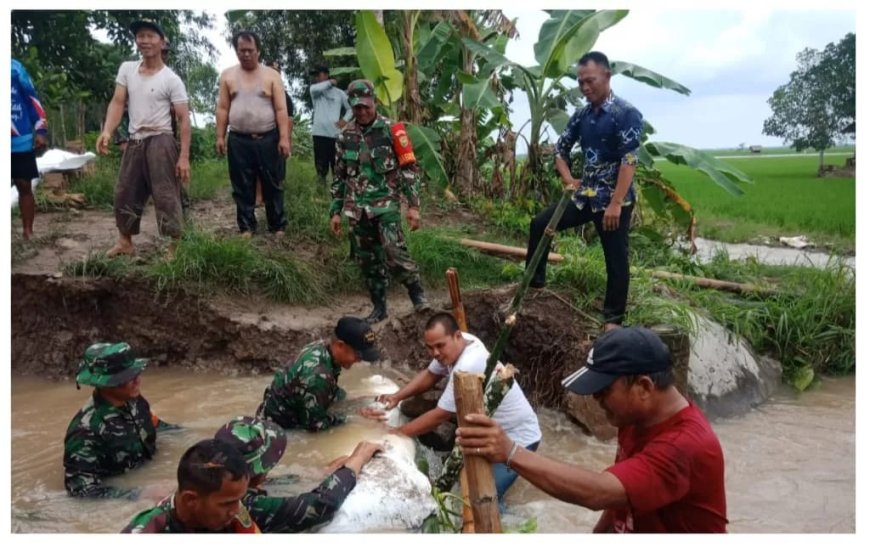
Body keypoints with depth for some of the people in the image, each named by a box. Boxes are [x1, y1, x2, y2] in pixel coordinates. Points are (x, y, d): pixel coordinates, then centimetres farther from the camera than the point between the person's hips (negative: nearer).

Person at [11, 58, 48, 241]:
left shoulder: (14, 66, 1)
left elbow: (32, 98, 3)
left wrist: (41, 130, -4)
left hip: (22, 140, 0)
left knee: (24, 186, 6)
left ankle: (28, 231, 14)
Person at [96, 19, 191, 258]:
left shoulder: (171, 79, -6)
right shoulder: (126, 69, 7)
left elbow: (183, 119, -9)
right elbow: (117, 103, 1)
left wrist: (184, 157, -16)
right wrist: (107, 131, -18)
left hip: (159, 142, -6)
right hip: (133, 142, 6)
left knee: (166, 196, -6)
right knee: (125, 193, 13)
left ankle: (173, 248, 0)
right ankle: (125, 242, 28)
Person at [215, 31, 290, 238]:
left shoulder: (271, 75, 2)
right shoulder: (228, 75, 8)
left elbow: (281, 110, -3)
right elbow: (222, 109, 8)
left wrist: (284, 138, -11)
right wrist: (220, 136, 2)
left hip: (268, 139, -1)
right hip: (239, 140, 2)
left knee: (273, 185, 4)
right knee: (243, 187, 6)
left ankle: (277, 227, 14)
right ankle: (246, 227, 15)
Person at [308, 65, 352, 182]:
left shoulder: (339, 92, 11)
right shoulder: (315, 90, 9)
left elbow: (351, 108, 18)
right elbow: (315, 88, -16)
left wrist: (345, 120, 0)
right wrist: (330, 83, -1)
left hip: (335, 134, 0)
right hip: (319, 133, 0)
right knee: (321, 164, 0)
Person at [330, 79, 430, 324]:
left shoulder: (390, 130, -3)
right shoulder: (345, 136, 9)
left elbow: (409, 169, -4)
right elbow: (339, 177, 15)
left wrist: (414, 205, -10)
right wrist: (335, 211, 11)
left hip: (386, 203, -4)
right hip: (358, 208, 4)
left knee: (393, 251, -20)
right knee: (368, 260, 7)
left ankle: (417, 294, -1)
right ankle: (379, 307, 20)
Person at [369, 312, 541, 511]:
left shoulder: (468, 367, -34)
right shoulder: (458, 343, -9)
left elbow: (439, 416, -25)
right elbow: (429, 376, 5)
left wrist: (394, 434, -18)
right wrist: (397, 396, -10)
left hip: (517, 438, -9)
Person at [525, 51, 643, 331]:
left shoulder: (627, 114, -13)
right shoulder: (581, 115, 7)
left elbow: (629, 161, -20)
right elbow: (561, 147, 19)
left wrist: (615, 204, -26)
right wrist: (568, 179, 3)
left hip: (614, 199, -7)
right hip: (585, 195, 7)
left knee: (615, 259, 2)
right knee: (540, 224, 4)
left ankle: (614, 318, 14)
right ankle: (535, 282, 17)